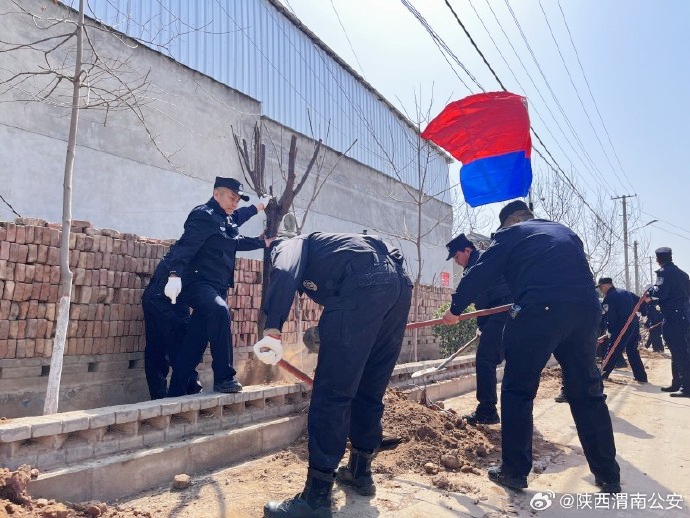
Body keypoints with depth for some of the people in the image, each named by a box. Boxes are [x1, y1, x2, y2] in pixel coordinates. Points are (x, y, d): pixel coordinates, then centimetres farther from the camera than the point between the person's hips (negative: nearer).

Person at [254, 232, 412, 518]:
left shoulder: (289, 245, 20)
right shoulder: (323, 251, 42)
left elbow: (284, 274, -7)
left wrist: (272, 329, -18)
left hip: (364, 285, -9)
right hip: (398, 282, 9)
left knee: (331, 391, -4)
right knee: (370, 389, 19)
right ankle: (360, 471, 34)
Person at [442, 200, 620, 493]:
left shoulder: (511, 233, 13)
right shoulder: (566, 232, 29)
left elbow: (481, 273, 9)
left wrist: (455, 308, 19)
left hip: (539, 311, -6)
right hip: (585, 311, 6)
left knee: (518, 391, 6)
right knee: (587, 392, 15)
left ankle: (514, 471, 11)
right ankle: (608, 476, 22)